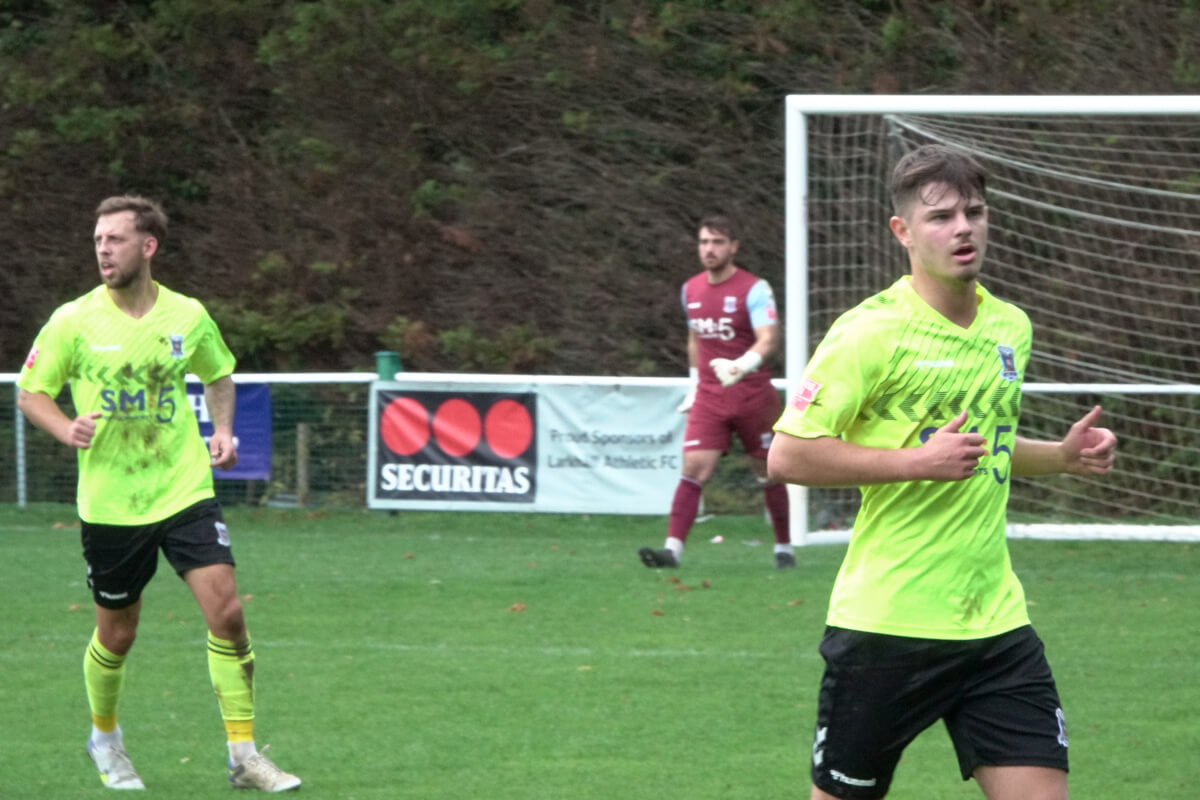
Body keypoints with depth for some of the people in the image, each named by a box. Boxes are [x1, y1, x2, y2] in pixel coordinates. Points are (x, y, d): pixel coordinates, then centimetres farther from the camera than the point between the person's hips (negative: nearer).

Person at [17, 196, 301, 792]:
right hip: (110, 504, -1)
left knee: (227, 613, -12)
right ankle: (104, 738, 37)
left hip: (185, 492, 1)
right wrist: (67, 429, -17)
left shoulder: (188, 317, 1)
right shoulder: (73, 322, -6)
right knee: (116, 636, 8)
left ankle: (244, 755, -4)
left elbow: (218, 373, 21)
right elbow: (29, 392, 2)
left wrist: (222, 429, 4)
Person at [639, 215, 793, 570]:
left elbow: (768, 339, -23)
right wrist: (694, 384, 20)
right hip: (709, 395, 3)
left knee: (768, 471, 7)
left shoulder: (754, 289, -10)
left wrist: (741, 366, -41)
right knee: (695, 467, -12)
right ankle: (673, 548, -21)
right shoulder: (691, 290, 8)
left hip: (753, 393, -3)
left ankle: (784, 547, 24)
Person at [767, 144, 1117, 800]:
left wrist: (1062, 455, 9)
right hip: (886, 623, -5)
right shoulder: (870, 332, -11)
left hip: (994, 618, 5)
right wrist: (918, 462, -20)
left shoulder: (1011, 328, 10)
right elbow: (787, 455, -15)